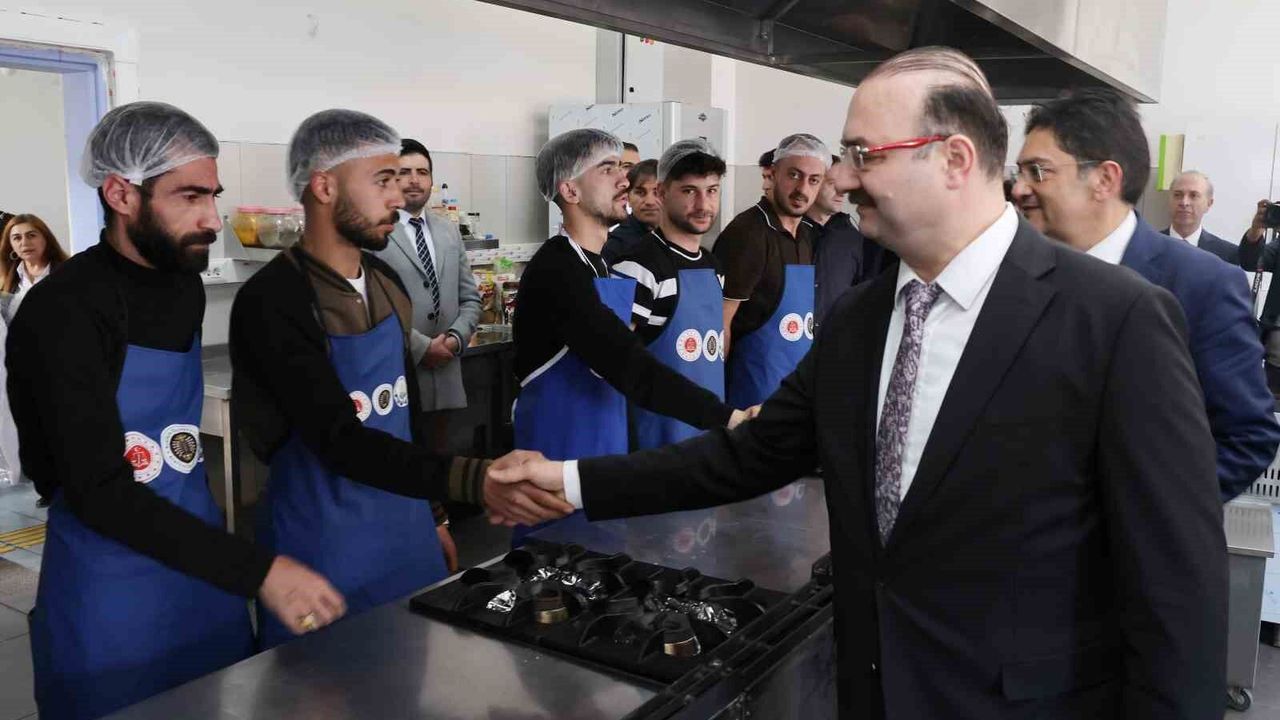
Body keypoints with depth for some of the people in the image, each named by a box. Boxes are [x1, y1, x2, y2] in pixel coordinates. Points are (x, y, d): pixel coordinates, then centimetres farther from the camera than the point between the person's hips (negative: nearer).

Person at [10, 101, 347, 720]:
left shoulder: (186, 287, 5)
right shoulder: (63, 311, -18)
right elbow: (97, 489, -24)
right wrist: (258, 571, -30)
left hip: (207, 572, 7)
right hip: (111, 599, -6)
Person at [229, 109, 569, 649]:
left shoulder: (387, 283, 5)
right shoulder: (272, 302, -19)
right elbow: (339, 440, -27)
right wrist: (475, 481, -38)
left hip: (406, 533, 7)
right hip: (322, 549, -6)